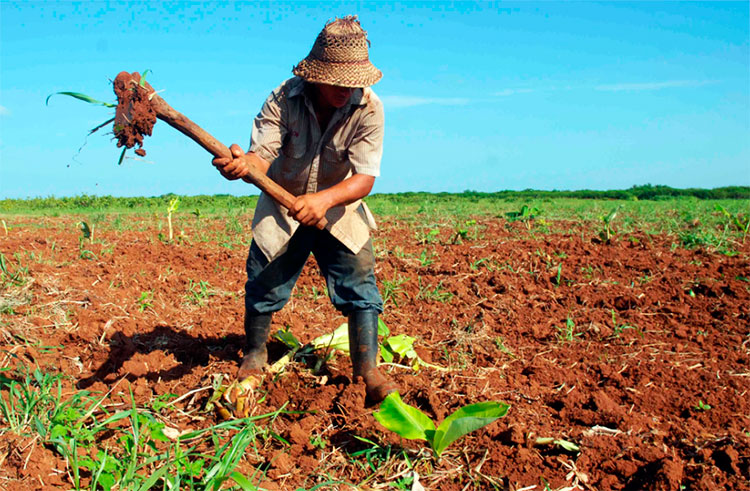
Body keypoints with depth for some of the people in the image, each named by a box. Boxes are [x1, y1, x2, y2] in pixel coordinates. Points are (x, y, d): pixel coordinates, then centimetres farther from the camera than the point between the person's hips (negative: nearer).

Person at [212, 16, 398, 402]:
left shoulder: (368, 108, -21)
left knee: (360, 287, -10)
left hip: (339, 212, 0)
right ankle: (254, 357, 32)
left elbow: (364, 178, -25)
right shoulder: (284, 99, -20)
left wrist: (323, 200, -44)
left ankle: (368, 371, 4)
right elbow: (262, 157, -27)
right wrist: (242, 164, -52)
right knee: (263, 289, 6)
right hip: (282, 208, 1)